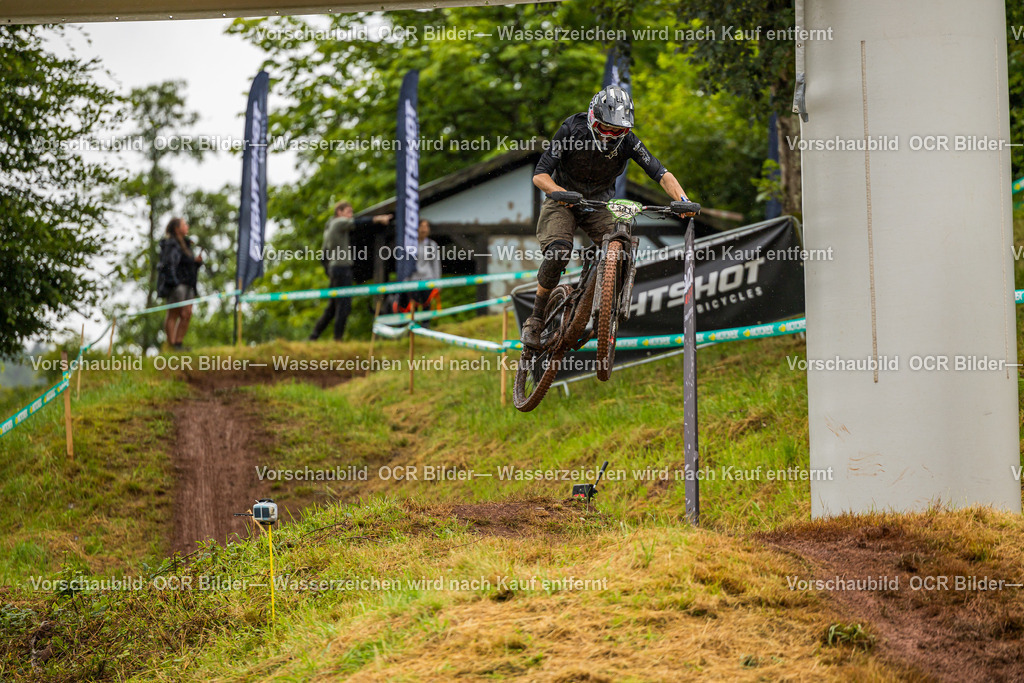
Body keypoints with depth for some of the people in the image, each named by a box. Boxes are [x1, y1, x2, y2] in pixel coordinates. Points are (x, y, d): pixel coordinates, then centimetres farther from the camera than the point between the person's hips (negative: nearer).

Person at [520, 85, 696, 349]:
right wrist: (558, 191, -46)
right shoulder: (572, 130, -22)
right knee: (559, 251, -30)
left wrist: (682, 199, -39)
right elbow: (540, 174, -25)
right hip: (563, 201, -3)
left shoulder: (627, 140, -17)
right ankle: (535, 320, -16)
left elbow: (661, 174, -20)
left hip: (598, 206, 3)